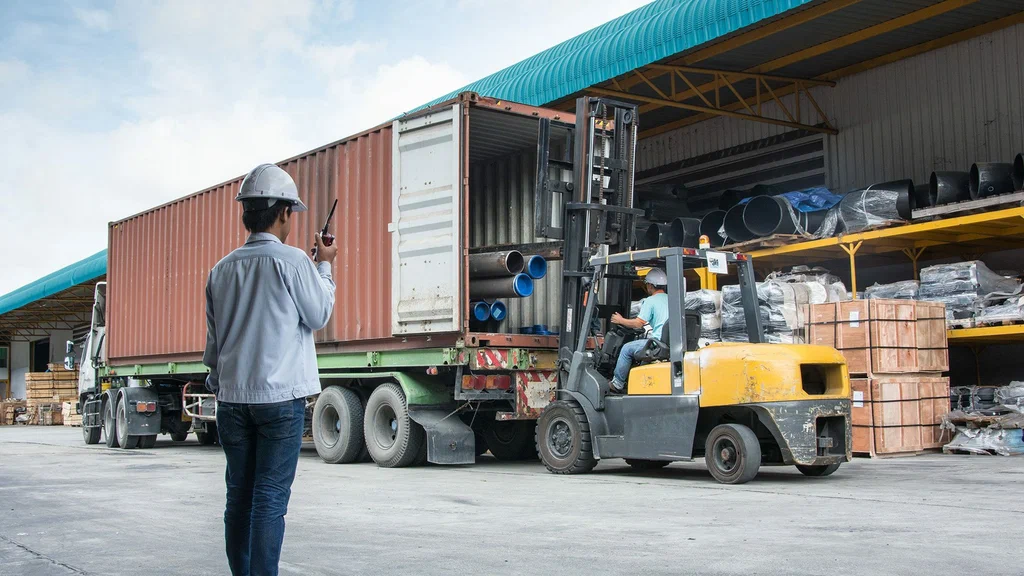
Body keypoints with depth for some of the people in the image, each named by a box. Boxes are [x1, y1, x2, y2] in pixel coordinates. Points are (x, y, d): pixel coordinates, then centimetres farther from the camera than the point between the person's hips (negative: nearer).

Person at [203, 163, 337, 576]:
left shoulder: (222, 269, 8)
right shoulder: (291, 261, -10)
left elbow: (214, 339, 13)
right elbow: (319, 316, 1)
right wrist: (324, 267, 12)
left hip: (232, 397, 5)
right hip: (280, 396, -5)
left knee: (239, 496, 12)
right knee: (270, 499, -2)